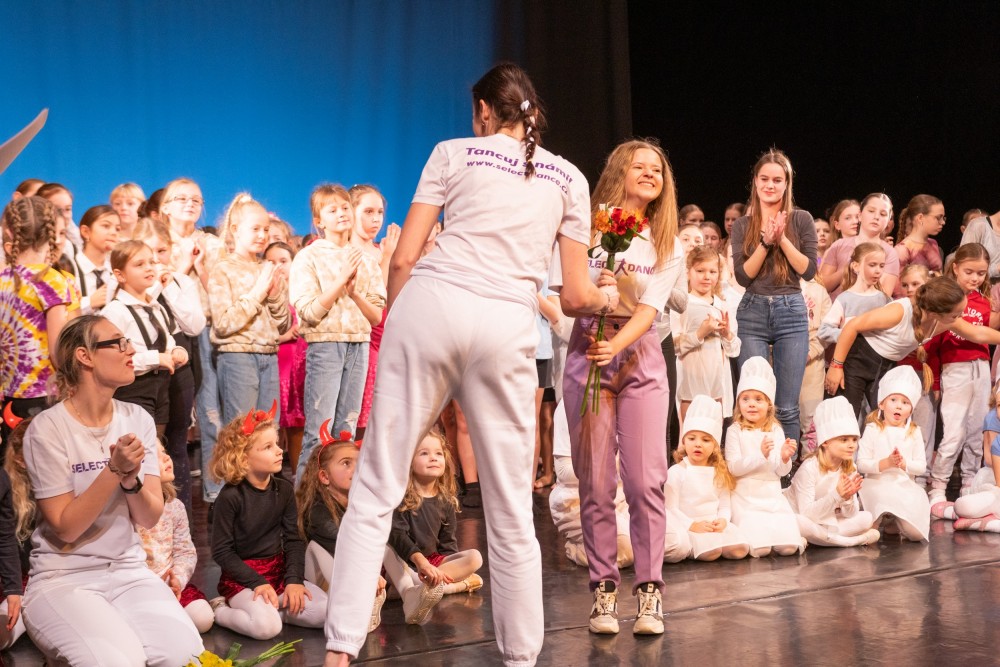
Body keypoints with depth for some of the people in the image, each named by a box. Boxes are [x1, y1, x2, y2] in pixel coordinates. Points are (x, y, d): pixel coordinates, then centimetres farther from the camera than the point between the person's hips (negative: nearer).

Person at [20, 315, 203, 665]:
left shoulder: (138, 419, 3)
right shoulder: (48, 428, -12)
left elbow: (150, 518, 0)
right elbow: (66, 528, -14)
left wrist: (131, 480, -20)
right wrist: (115, 470, -22)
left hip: (129, 571, 4)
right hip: (64, 578, -4)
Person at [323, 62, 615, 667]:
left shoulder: (455, 153, 14)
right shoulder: (569, 178, 18)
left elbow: (403, 259, 6)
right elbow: (576, 295, 15)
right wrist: (607, 298, 37)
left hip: (431, 304, -1)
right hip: (507, 326, 1)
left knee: (376, 488, 1)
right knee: (511, 510, 10)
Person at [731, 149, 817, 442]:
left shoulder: (801, 220, 4)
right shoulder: (742, 225, 8)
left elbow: (809, 270, -2)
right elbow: (742, 275, -1)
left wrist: (782, 239, -11)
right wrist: (765, 242, -11)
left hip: (791, 312, -1)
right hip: (752, 313, 1)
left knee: (787, 408, -1)